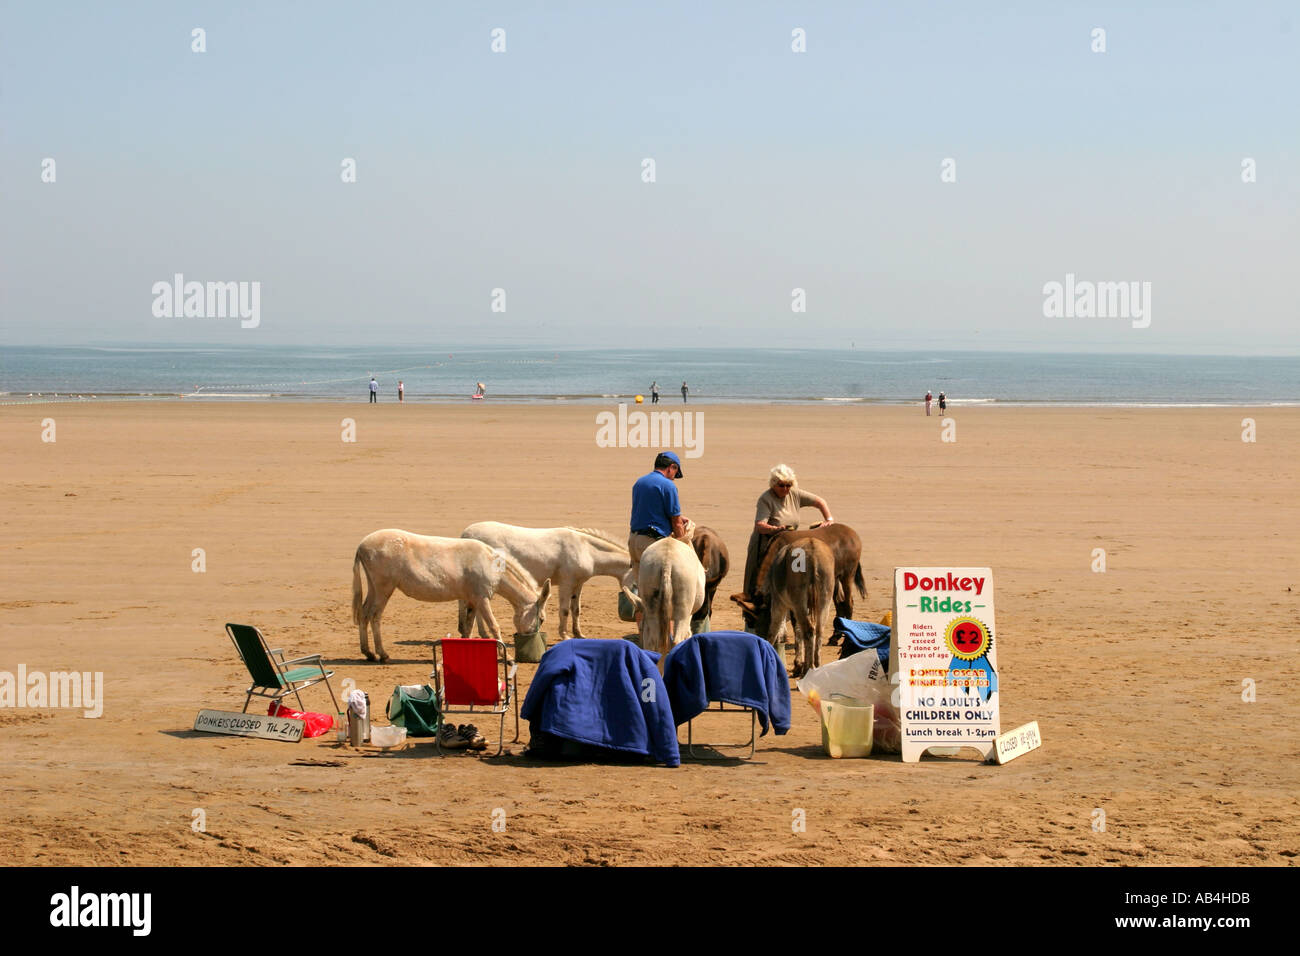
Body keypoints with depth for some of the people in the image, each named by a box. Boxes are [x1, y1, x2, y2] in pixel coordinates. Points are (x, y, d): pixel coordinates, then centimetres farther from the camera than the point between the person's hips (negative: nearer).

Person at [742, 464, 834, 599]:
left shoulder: (794, 494, 0)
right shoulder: (765, 499, -16)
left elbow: (820, 502, 8)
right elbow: (759, 525, -29)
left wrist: (829, 519, -7)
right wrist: (775, 529, -48)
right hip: (765, 548, -5)